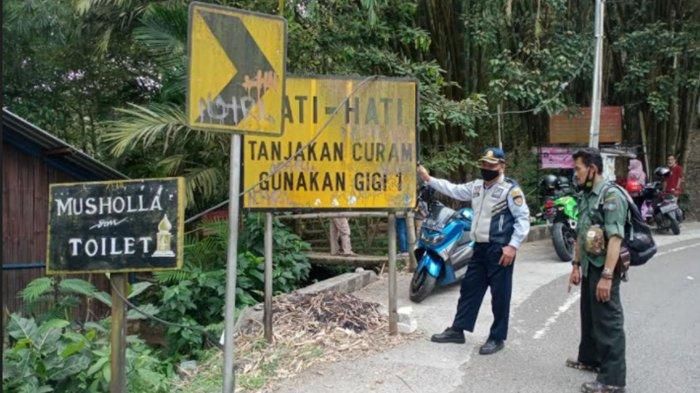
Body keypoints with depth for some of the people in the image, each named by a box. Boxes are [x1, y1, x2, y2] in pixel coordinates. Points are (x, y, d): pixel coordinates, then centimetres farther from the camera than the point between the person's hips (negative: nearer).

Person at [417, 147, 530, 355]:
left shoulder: (510, 189, -12)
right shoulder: (477, 186, 12)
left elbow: (523, 218, -14)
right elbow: (453, 190, 21)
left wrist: (513, 245, -19)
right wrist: (428, 179, 14)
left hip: (500, 249, -8)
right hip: (480, 247, 8)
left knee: (500, 295, 1)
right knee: (469, 288, 13)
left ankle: (497, 338, 13)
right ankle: (457, 330, 24)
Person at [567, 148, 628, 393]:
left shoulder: (611, 195, -17)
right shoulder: (586, 196, 12)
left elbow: (615, 238, -23)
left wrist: (607, 275, -26)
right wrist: (576, 265, 18)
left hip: (604, 270, -9)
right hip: (589, 268, 9)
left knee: (608, 322, -3)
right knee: (588, 316, 20)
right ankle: (589, 358, 37)